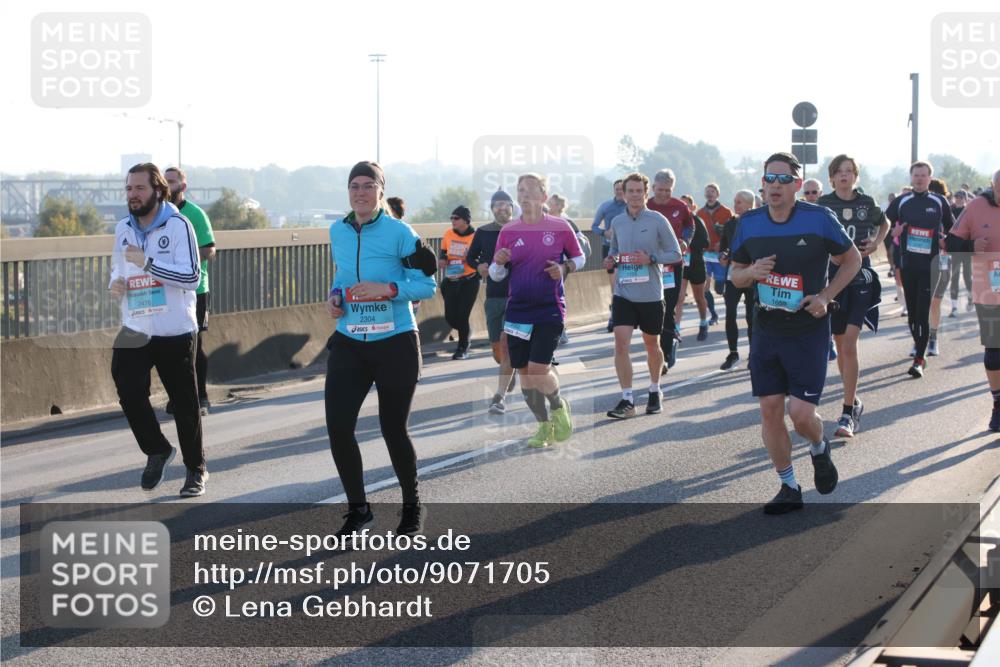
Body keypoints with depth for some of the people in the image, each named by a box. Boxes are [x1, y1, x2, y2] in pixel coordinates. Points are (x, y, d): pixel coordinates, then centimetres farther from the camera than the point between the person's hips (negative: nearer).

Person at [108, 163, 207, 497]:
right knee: (130, 391, -12)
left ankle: (196, 469, 21)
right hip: (135, 331, 4)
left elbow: (192, 277, -17)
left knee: (184, 403, 3)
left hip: (175, 332, -4)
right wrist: (115, 282, -1)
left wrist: (148, 262, -24)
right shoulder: (123, 228, 8)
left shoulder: (177, 225, -10)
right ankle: (157, 451, 13)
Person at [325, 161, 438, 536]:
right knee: (338, 428, -7)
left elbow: (427, 285, -9)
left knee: (393, 430, 6)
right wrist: (335, 296, 1)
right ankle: (358, 510, 13)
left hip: (395, 345, -4)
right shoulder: (337, 231, 6)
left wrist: (388, 289, -23)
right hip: (349, 344, 4)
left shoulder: (399, 233, -10)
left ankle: (412, 506, 31)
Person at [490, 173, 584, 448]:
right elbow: (496, 274, 7)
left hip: (550, 309, -3)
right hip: (517, 310, 3)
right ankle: (544, 426, 22)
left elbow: (579, 258, 11)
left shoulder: (560, 227, -2)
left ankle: (558, 406, 16)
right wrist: (499, 262, -15)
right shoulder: (508, 231, 3)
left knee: (538, 369, -14)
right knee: (524, 372, 5)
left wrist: (564, 268, -10)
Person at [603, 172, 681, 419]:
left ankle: (655, 392, 34)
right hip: (624, 294, 2)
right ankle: (627, 400, -8)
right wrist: (611, 259, -1)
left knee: (652, 344, 13)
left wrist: (650, 258, -19)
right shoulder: (617, 222, 6)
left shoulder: (657, 221, -6)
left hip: (651, 295, -2)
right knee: (621, 343, -12)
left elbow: (675, 253, -4)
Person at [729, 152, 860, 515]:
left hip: (808, 331, -4)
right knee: (770, 410, 2)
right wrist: (751, 273, -11)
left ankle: (820, 449, 28)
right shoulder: (749, 223, 2)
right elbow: (736, 275, 13)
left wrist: (825, 295, -10)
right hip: (766, 331, 4)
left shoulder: (819, 219, -9)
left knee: (801, 413, -8)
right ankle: (789, 489, 17)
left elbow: (852, 259, 4)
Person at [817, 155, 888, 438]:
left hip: (860, 279, -2)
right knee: (840, 345, 10)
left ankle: (848, 413, -11)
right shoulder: (823, 205, 0)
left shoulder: (867, 203, 2)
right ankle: (854, 400, 28)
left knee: (850, 344, -12)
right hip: (831, 277, 2)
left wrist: (876, 242, 4)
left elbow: (885, 223, 22)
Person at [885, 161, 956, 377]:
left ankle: (919, 360, -10)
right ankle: (919, 348, 27)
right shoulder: (901, 202, 6)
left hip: (930, 265, -3)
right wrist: (894, 232, -8)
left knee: (923, 313, -10)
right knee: (912, 311, 10)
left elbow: (951, 229, 16)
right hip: (907, 264, 3)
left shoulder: (939, 202, 4)